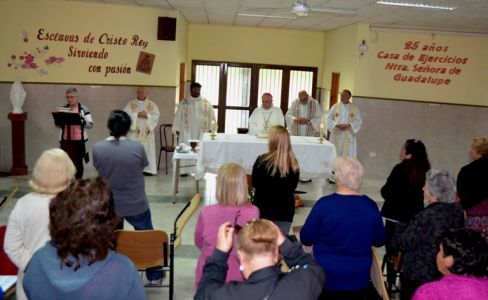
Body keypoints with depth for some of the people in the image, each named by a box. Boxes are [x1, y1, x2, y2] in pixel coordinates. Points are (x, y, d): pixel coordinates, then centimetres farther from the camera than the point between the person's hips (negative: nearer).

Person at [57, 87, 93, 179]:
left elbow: (90, 125, -5)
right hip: (66, 140, 3)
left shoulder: (83, 108, -1)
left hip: (79, 140, -2)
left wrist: (80, 121, -21)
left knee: (78, 162, 4)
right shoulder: (63, 108, 8)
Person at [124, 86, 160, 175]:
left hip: (147, 133, 1)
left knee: (147, 150, 1)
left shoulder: (152, 104, 8)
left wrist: (147, 115, -16)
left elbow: (156, 115, -1)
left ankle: (147, 169, 6)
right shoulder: (131, 104, 6)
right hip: (134, 132, -1)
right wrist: (137, 114, -16)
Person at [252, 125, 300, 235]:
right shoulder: (294, 164, -4)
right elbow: (293, 186, 8)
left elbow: (255, 183, -2)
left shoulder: (262, 160, -14)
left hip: (264, 210, -2)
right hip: (285, 211, 3)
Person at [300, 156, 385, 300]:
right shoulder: (371, 206, -7)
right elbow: (379, 241, 6)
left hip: (325, 278, -2)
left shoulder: (324, 204, -18)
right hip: (359, 281, 3)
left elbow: (306, 239, -9)